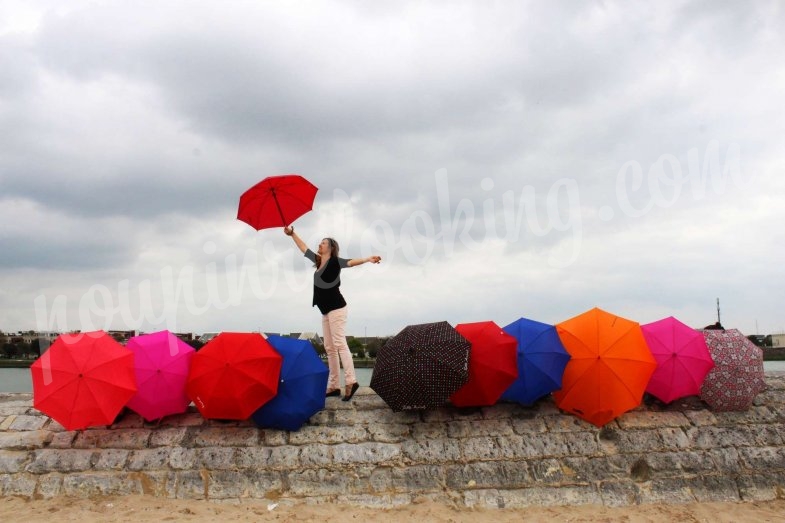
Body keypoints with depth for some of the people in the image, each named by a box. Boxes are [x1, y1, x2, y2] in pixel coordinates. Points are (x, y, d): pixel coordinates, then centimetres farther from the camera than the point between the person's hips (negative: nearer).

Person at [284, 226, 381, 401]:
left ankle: (351, 382, -20)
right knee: (329, 347, 6)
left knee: (339, 344, -16)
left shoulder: (335, 261, -8)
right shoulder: (318, 260, 14)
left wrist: (368, 259, -41)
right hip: (326, 311, 9)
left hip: (336, 308, -9)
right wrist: (292, 234, 27)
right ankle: (334, 386, 7)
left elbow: (351, 262, -25)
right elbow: (303, 248, 25)